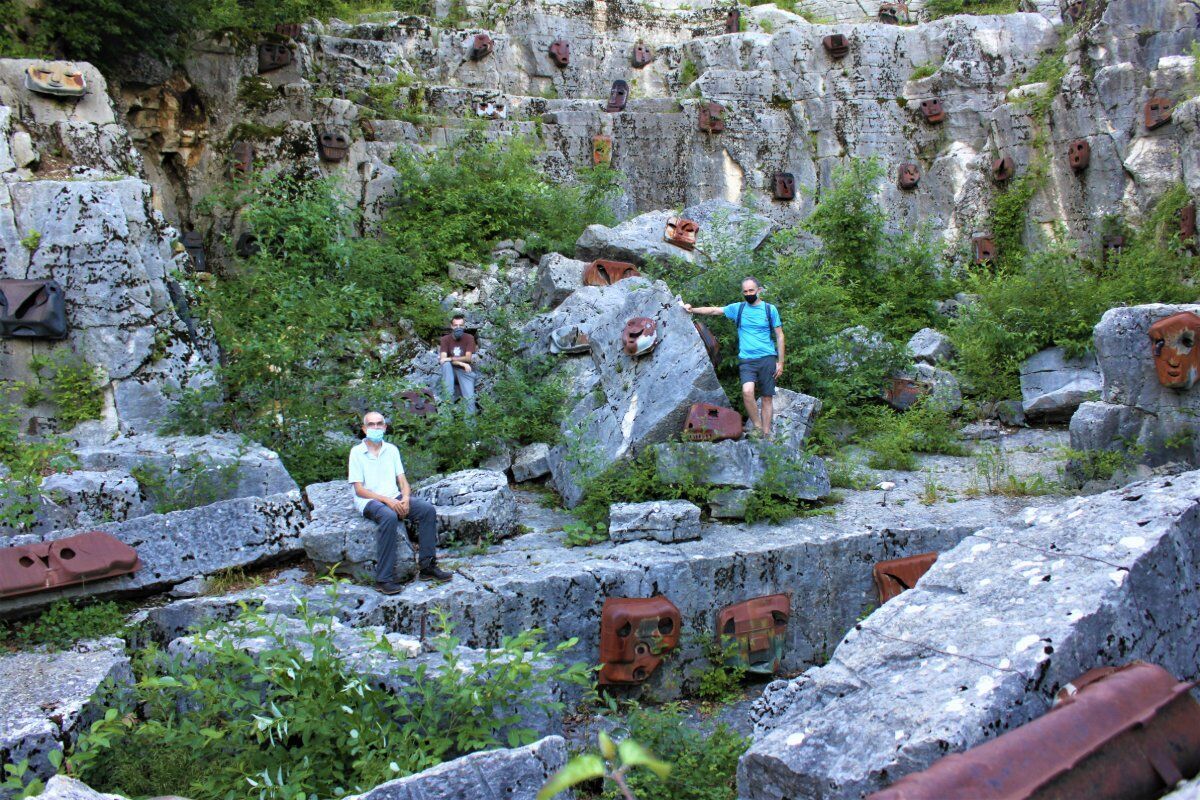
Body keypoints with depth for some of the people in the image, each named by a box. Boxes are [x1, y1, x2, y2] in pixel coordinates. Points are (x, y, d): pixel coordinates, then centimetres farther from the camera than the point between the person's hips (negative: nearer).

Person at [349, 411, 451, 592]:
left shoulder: (392, 449, 13)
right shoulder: (357, 452, -3)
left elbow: (402, 479, 10)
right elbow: (359, 489, -9)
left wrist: (405, 499, -12)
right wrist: (387, 500, -19)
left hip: (394, 498, 5)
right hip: (369, 501, -5)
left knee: (427, 509, -18)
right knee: (389, 517, -37)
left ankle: (428, 566, -13)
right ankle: (384, 579, -35)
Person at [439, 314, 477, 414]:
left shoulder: (469, 338, -7)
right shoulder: (445, 339, -7)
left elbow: (468, 358, -15)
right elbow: (442, 359, -17)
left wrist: (450, 359, -25)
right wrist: (462, 363, -24)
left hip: (465, 371, -1)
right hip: (451, 370, 1)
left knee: (470, 397, -19)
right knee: (445, 363, -33)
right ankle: (449, 398, -33)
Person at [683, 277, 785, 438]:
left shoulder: (770, 309, 4)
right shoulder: (738, 308, 8)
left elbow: (779, 336, 6)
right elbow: (714, 310, 10)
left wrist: (780, 362, 2)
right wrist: (692, 310, -2)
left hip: (767, 358, 0)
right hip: (746, 360, 0)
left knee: (767, 398, 1)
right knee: (747, 391, -24)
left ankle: (766, 435, 8)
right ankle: (757, 428, -11)